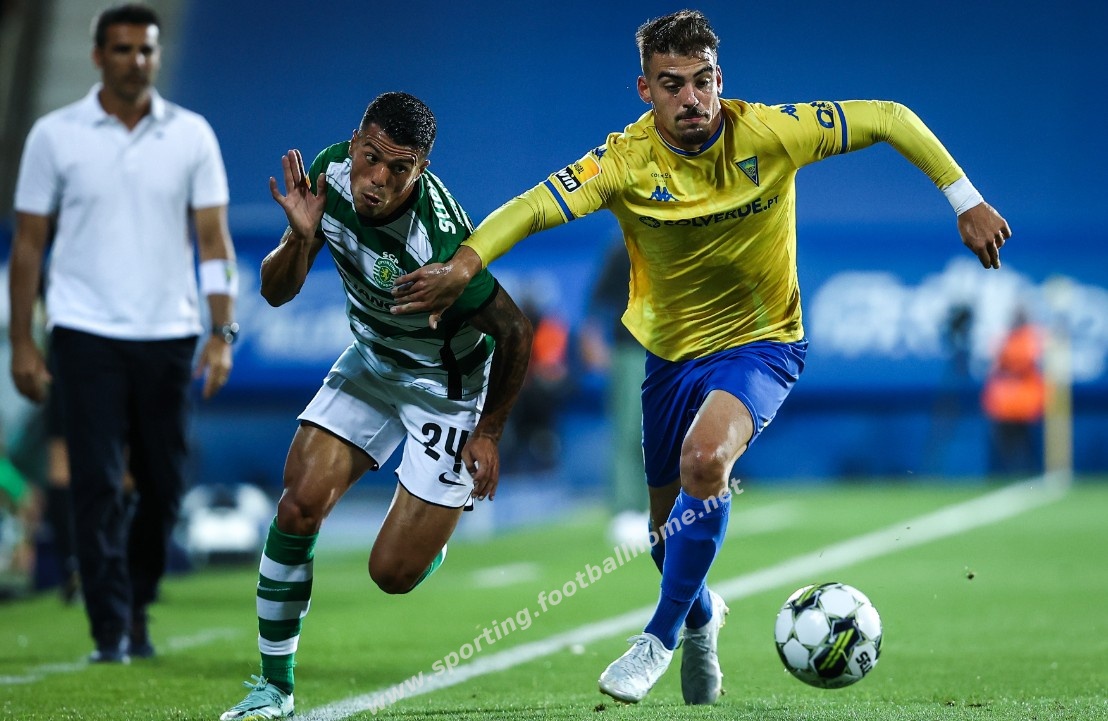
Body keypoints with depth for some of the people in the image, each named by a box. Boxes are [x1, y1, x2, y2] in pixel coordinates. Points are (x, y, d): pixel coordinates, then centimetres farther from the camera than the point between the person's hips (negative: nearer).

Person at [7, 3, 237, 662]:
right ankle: (112, 631, -2)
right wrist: (23, 342, 0)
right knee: (98, 486, -7)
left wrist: (223, 334, -7)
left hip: (169, 336, 2)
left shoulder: (192, 135, 4)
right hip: (87, 335, -2)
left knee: (165, 486, 7)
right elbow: (29, 243, 4)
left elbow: (214, 239, 3)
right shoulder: (55, 135, 1)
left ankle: (138, 607, 28)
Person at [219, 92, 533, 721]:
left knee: (394, 574, -6)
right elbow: (276, 293, -8)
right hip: (372, 360, 5)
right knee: (299, 506, -13)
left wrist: (489, 433, -10)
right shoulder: (330, 173, -17)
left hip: (449, 386, -5)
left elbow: (515, 332, -21)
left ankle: (434, 527, 31)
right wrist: (301, 240, -30)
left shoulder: (438, 244, -35)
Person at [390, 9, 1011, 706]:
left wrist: (966, 203, -14)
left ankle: (662, 635, -13)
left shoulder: (768, 134, -20)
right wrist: (462, 266, -47)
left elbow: (890, 118, -13)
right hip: (671, 353, 3)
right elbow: (533, 207, -29)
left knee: (704, 458, -32)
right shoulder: (626, 162, -19)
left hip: (761, 345, -3)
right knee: (670, 529, 13)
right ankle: (703, 619, 50)